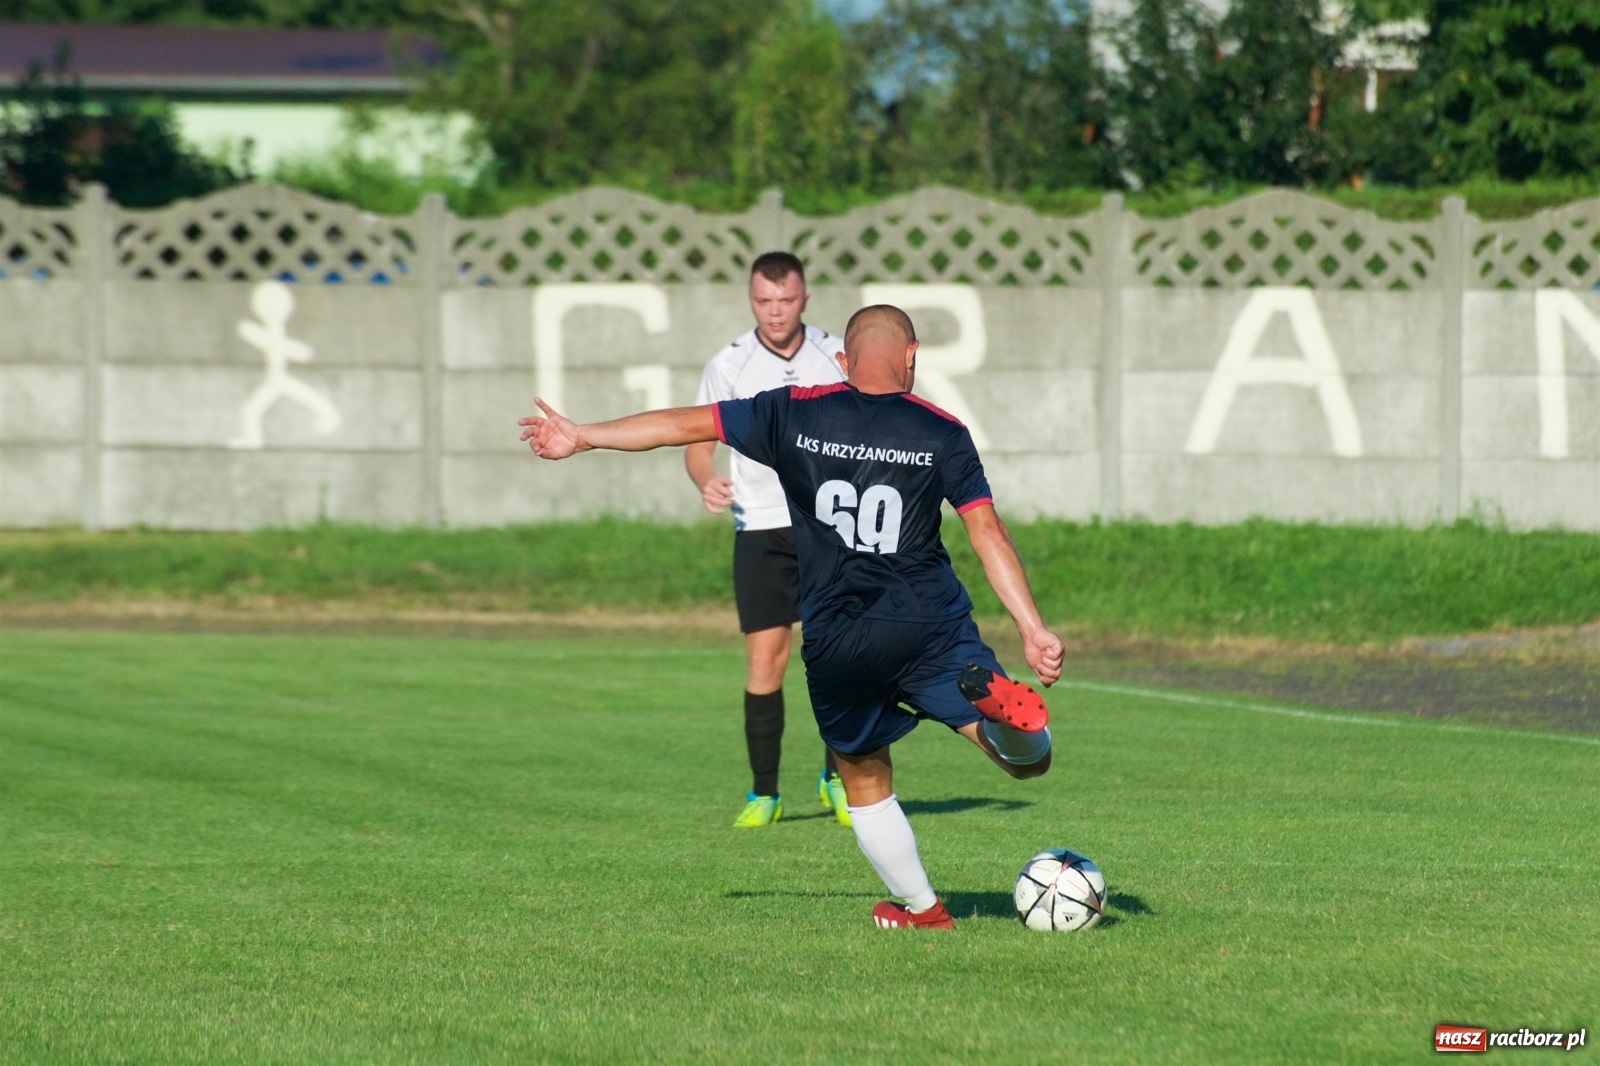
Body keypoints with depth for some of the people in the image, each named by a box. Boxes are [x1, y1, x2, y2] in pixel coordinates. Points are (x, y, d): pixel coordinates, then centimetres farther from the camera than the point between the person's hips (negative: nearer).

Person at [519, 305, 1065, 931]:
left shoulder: (795, 414, 6)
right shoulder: (941, 433, 4)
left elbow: (685, 424, 11)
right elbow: (988, 533, -2)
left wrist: (582, 437, 22)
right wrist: (1032, 630, -3)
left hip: (834, 644, 1)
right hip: (930, 626, -1)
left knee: (866, 785, 22)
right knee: (1028, 760, -2)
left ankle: (917, 907, 23)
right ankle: (1001, 706, -34)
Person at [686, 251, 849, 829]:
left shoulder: (836, 355, 3)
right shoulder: (728, 366, -3)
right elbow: (699, 441, 0)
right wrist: (707, 482, -22)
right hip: (762, 528, -1)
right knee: (764, 661, -6)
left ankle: (837, 778, 14)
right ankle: (763, 793, 4)